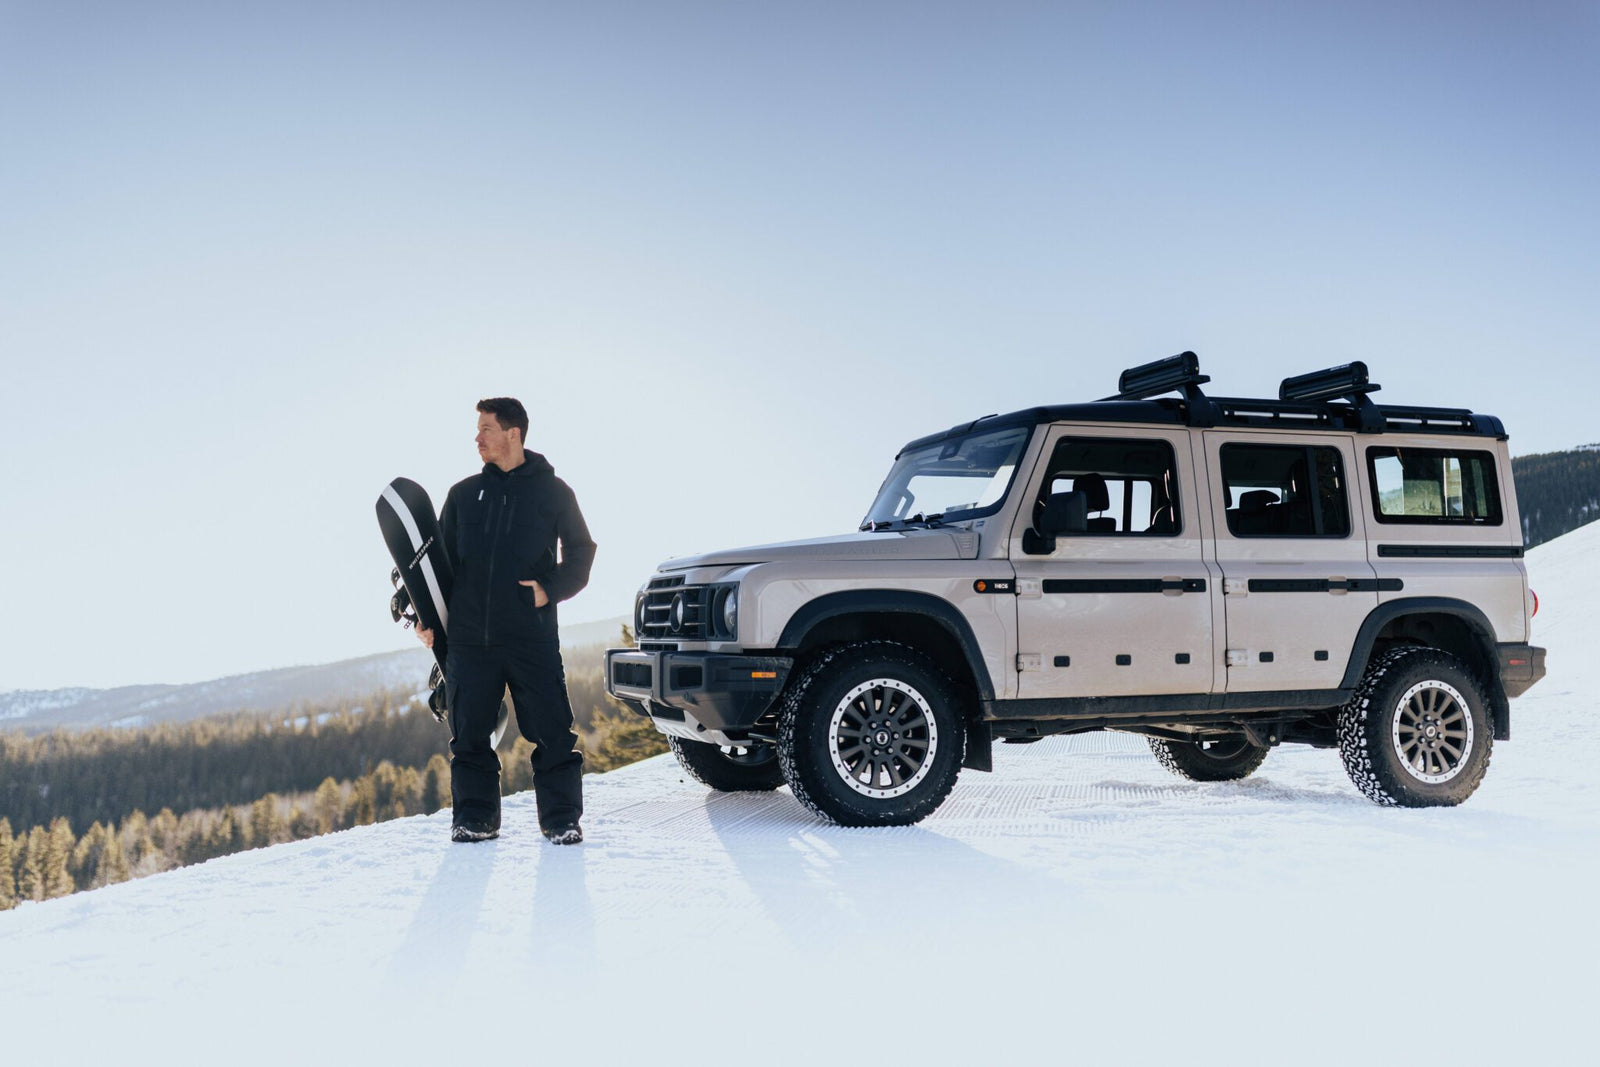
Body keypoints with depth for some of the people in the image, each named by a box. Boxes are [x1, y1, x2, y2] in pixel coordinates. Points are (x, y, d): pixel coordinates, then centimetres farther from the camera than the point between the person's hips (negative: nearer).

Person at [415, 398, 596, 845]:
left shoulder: (552, 492, 6)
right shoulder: (464, 493, 13)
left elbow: (581, 551, 10)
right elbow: (440, 557, 16)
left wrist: (550, 588, -6)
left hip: (533, 637, -2)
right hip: (469, 638, 3)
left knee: (552, 732, -5)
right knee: (470, 733, 4)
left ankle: (562, 819, 6)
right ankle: (475, 817, 16)